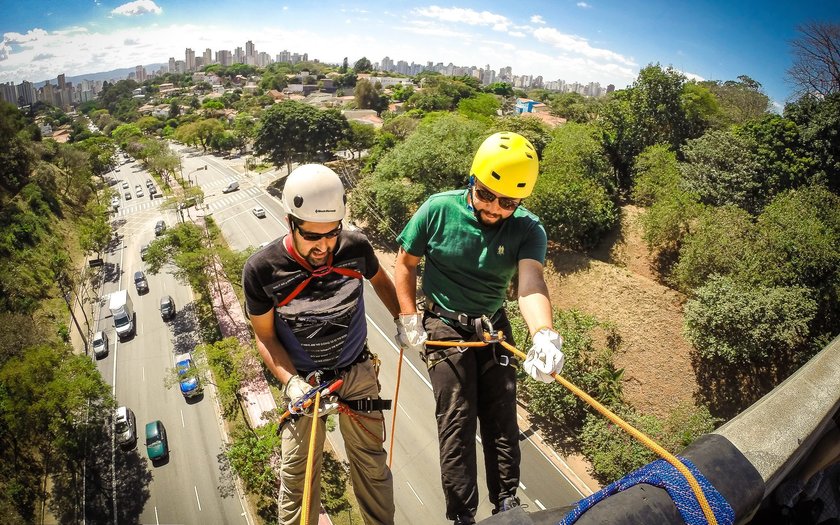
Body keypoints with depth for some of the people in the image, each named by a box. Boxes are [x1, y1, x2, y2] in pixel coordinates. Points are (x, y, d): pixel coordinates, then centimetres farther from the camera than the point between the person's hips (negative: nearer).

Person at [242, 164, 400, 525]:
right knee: (297, 473, 10)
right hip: (304, 380, -1)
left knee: (371, 461, 15)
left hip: (357, 372, 1)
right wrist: (291, 383, -20)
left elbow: (380, 280, 7)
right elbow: (265, 337, -7)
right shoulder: (261, 270, -21)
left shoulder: (356, 247, -18)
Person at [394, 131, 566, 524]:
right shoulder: (439, 210, -16)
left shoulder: (527, 229, -14)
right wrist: (410, 320, -7)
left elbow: (530, 282, -31)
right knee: (457, 420, 0)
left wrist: (543, 335, -50)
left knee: (501, 417, 10)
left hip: (494, 327, 3)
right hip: (445, 326, -2)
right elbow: (405, 264, -4)